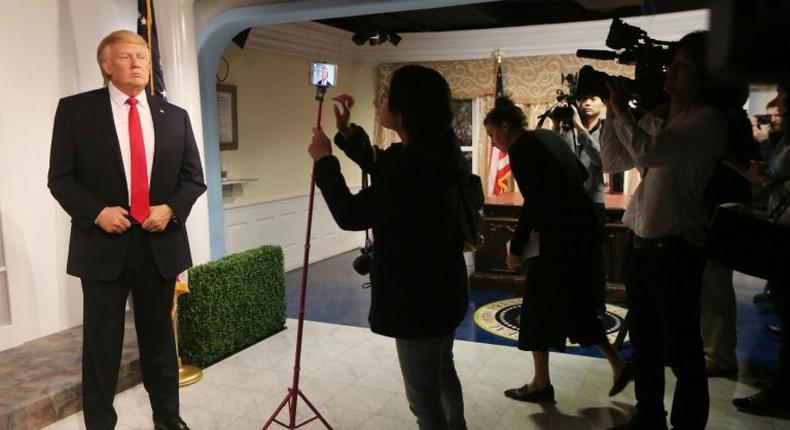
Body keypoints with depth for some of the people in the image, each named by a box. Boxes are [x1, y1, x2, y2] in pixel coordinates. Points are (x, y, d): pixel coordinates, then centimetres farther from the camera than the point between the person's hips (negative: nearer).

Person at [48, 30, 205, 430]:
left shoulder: (175, 116, 8)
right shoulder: (75, 109, 0)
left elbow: (193, 178, 9)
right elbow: (60, 177, -1)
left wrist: (172, 208, -9)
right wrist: (96, 212, -16)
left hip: (159, 243, 3)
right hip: (103, 243, -2)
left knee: (160, 337, 14)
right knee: (101, 341, 6)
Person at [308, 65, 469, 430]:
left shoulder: (412, 166, -30)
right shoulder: (435, 151, 0)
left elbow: (350, 215, -21)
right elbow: (380, 167, 18)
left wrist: (324, 161, -9)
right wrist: (346, 130, 8)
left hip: (418, 297, -10)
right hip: (441, 287, 10)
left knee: (424, 394, 8)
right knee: (442, 372, 29)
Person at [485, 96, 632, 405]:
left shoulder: (520, 148, -12)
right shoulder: (548, 136, 13)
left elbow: (533, 203, -18)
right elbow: (582, 174, 21)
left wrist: (516, 247, -11)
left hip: (558, 236, -9)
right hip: (581, 229, 9)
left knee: (538, 306, 4)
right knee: (577, 302, 19)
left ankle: (541, 384, 14)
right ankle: (618, 364, 21)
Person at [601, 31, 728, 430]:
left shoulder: (710, 120, -11)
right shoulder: (653, 117, 9)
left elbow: (649, 151, -24)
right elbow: (614, 162, 13)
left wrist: (621, 107, -10)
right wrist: (612, 111, 5)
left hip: (675, 248, -7)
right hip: (639, 242, 7)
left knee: (682, 351, 4)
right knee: (645, 341, 18)